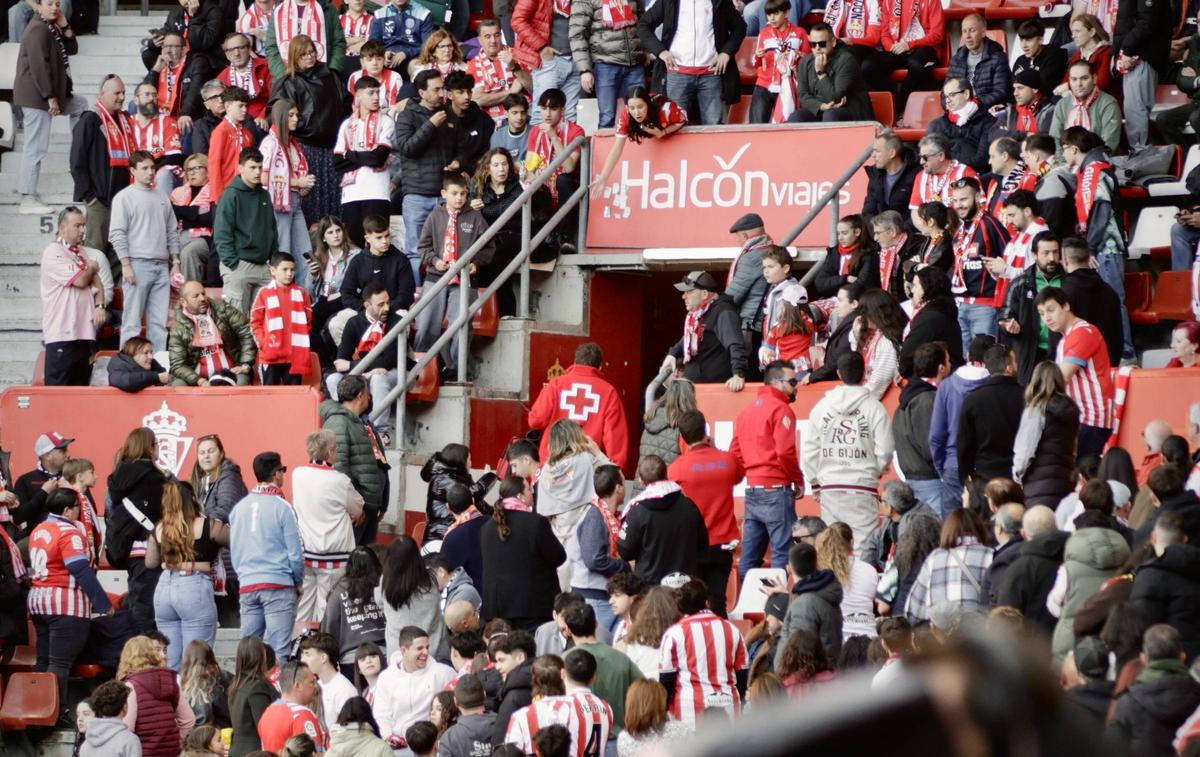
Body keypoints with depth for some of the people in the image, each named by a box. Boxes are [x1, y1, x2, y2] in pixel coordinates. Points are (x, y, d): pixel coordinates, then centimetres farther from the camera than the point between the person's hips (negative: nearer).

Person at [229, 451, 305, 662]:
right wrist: (299, 583, 8)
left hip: (247, 587, 5)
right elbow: (295, 552, -6)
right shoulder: (281, 507, -7)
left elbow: (234, 550, 14)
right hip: (278, 585, -5)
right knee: (278, 650, -7)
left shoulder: (239, 508, 9)